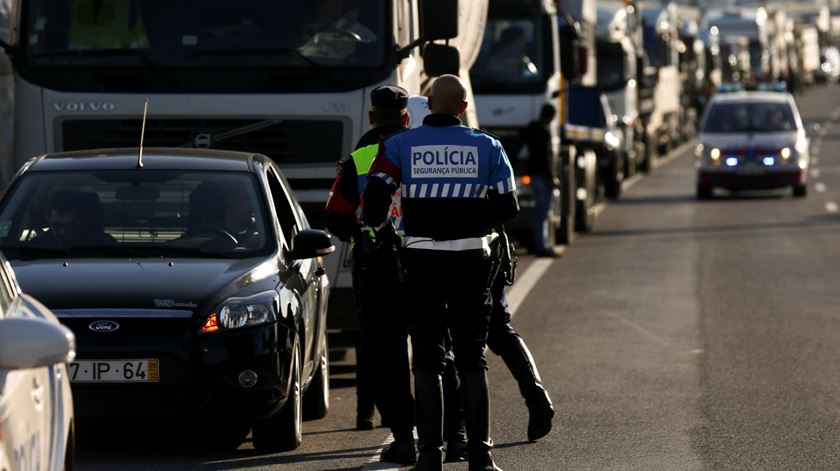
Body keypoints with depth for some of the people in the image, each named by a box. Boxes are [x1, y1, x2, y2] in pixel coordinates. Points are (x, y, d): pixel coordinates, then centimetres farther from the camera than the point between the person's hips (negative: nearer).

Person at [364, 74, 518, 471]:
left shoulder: (400, 145, -1)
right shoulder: (486, 147, 2)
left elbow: (375, 195, -9)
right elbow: (506, 207, 2)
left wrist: (374, 225, 12)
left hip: (421, 260, -1)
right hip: (470, 260, 1)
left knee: (427, 359, 7)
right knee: (472, 359, 8)